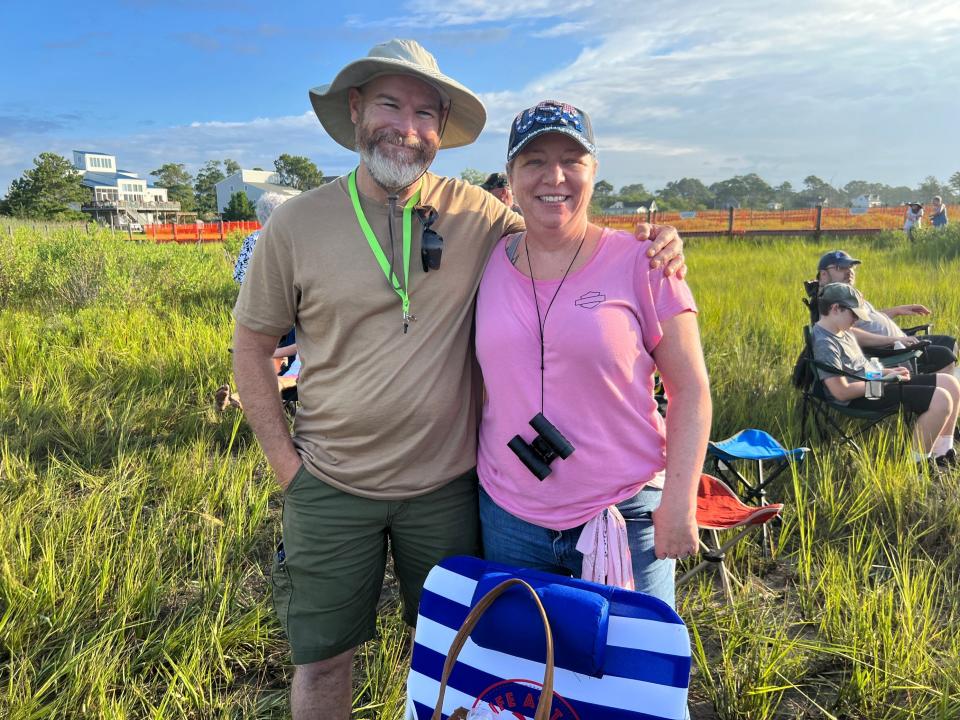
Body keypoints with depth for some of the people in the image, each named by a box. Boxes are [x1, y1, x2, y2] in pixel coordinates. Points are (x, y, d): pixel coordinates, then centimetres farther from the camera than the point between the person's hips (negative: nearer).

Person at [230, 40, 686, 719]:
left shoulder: (474, 211, -5)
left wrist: (646, 248, -13)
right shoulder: (297, 222, -6)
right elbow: (252, 344, 2)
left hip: (446, 485, 1)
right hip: (330, 487, 0)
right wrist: (285, 460, -2)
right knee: (322, 658, 16)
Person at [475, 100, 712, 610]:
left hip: (625, 515, -3)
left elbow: (689, 389, -5)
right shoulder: (489, 264, 1)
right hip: (508, 517, 3)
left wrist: (679, 501, -11)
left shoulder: (640, 263, -8)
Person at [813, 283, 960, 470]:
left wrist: (887, 372, 6)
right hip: (862, 398, -11)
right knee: (941, 399, -20)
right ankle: (919, 462, -5)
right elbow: (841, 392, -25)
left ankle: (943, 454, 12)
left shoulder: (842, 331, 12)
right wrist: (883, 381, -15)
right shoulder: (824, 343, -21)